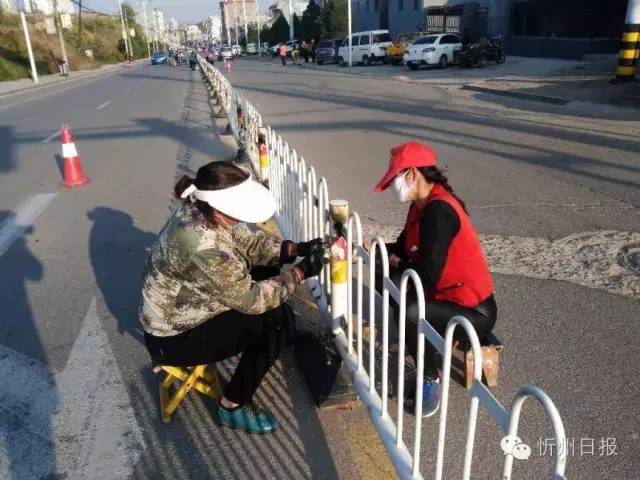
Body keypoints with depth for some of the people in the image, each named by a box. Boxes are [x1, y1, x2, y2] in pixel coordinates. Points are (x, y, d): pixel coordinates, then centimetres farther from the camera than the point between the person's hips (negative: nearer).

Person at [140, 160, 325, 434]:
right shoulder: (201, 247, -37)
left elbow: (249, 243, 0)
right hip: (173, 338, -9)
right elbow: (251, 299, -29)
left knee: (268, 271, 5)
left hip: (188, 308, 9)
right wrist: (299, 273, -20)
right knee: (276, 322, -17)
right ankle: (232, 407, 0)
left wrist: (295, 249, -13)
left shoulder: (200, 212, -11)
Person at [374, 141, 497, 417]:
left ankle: (431, 379, -4)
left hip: (474, 312, -9)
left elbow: (428, 275, -30)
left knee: (409, 314, -31)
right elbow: (404, 247, 12)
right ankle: (423, 341, 14)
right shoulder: (421, 205, 3)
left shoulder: (438, 210, -26)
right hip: (447, 294, 10)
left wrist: (397, 264, -10)